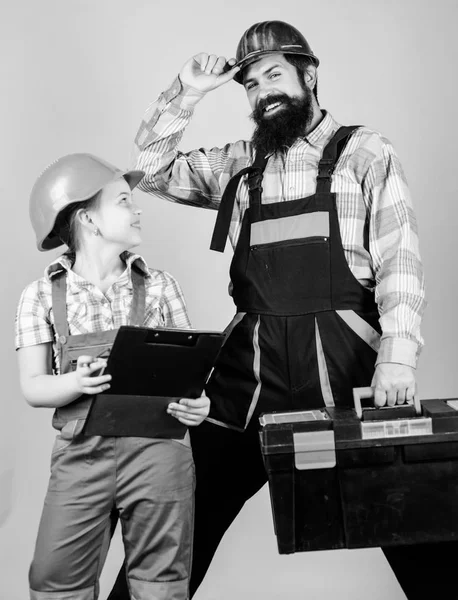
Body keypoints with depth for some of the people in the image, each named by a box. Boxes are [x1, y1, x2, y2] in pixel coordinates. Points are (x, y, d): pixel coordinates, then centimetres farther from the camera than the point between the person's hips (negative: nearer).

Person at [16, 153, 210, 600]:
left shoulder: (159, 286, 6)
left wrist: (195, 401, -13)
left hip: (157, 449, 1)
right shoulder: (42, 296, 3)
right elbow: (32, 388, 1)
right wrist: (78, 383, -19)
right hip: (82, 453, 0)